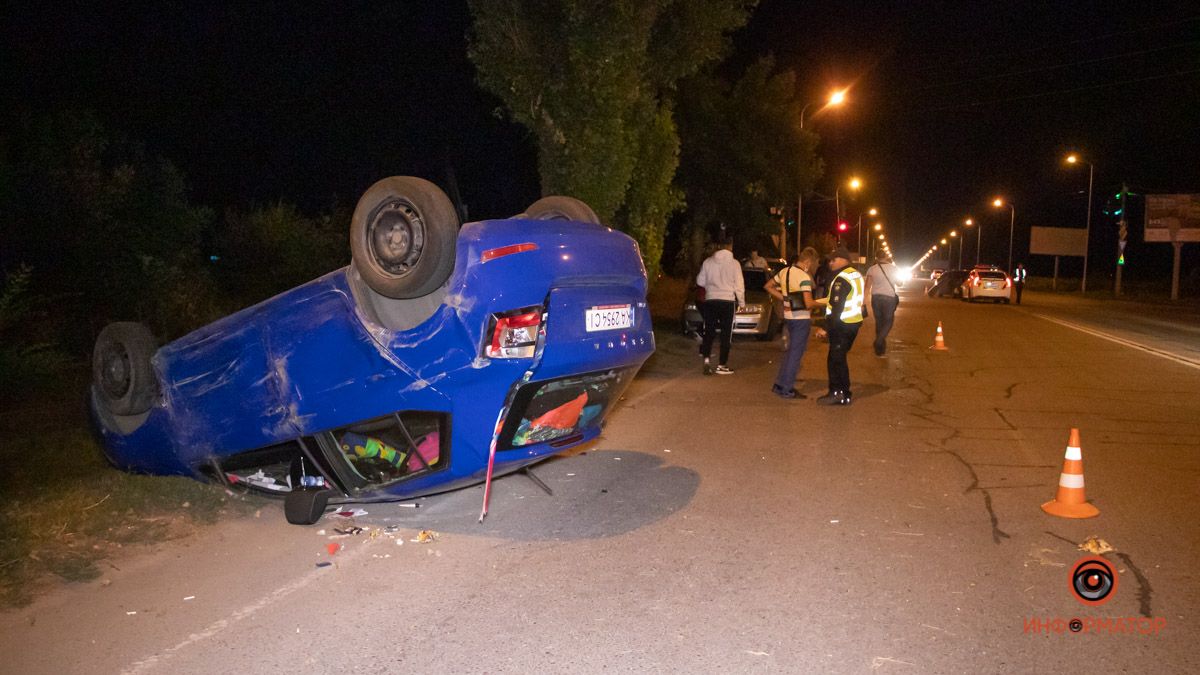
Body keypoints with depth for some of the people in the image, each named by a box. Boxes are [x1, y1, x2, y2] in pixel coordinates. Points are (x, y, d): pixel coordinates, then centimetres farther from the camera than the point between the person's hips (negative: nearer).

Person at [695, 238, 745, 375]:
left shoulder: (708, 262, 2)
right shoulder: (734, 263, -4)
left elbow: (700, 281, 9)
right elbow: (739, 285, -3)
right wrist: (741, 302, 8)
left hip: (710, 300, 3)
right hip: (727, 300, -2)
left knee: (709, 331, 10)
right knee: (726, 334, 4)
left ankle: (706, 359, -6)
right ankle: (722, 365, 3)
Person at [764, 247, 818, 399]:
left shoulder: (784, 271, 5)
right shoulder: (804, 277, -18)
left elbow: (768, 286, 15)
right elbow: (809, 304, -24)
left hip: (788, 316, 8)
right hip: (801, 318, -8)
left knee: (792, 351, 20)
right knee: (795, 353, 0)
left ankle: (779, 384, 23)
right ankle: (786, 389, 5)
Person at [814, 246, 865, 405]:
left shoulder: (842, 279, -17)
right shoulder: (857, 275, 13)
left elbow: (836, 307, -22)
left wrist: (826, 327, -19)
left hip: (842, 325, -10)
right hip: (854, 323, 10)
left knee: (835, 359, -2)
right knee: (840, 359, 15)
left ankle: (836, 392, 0)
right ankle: (844, 394, 19)